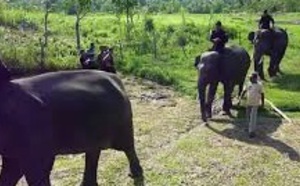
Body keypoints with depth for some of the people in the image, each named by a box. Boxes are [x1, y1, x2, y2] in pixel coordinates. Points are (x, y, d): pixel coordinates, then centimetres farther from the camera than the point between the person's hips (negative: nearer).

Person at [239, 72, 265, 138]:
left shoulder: (259, 85, -9)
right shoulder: (249, 84, 6)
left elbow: (262, 94, -4)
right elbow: (244, 91, 10)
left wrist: (263, 103, -3)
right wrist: (241, 98, 2)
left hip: (255, 104, -6)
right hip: (248, 103, 7)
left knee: (253, 118, -10)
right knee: (248, 116, 17)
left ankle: (252, 131, -6)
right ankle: (252, 127, 39)